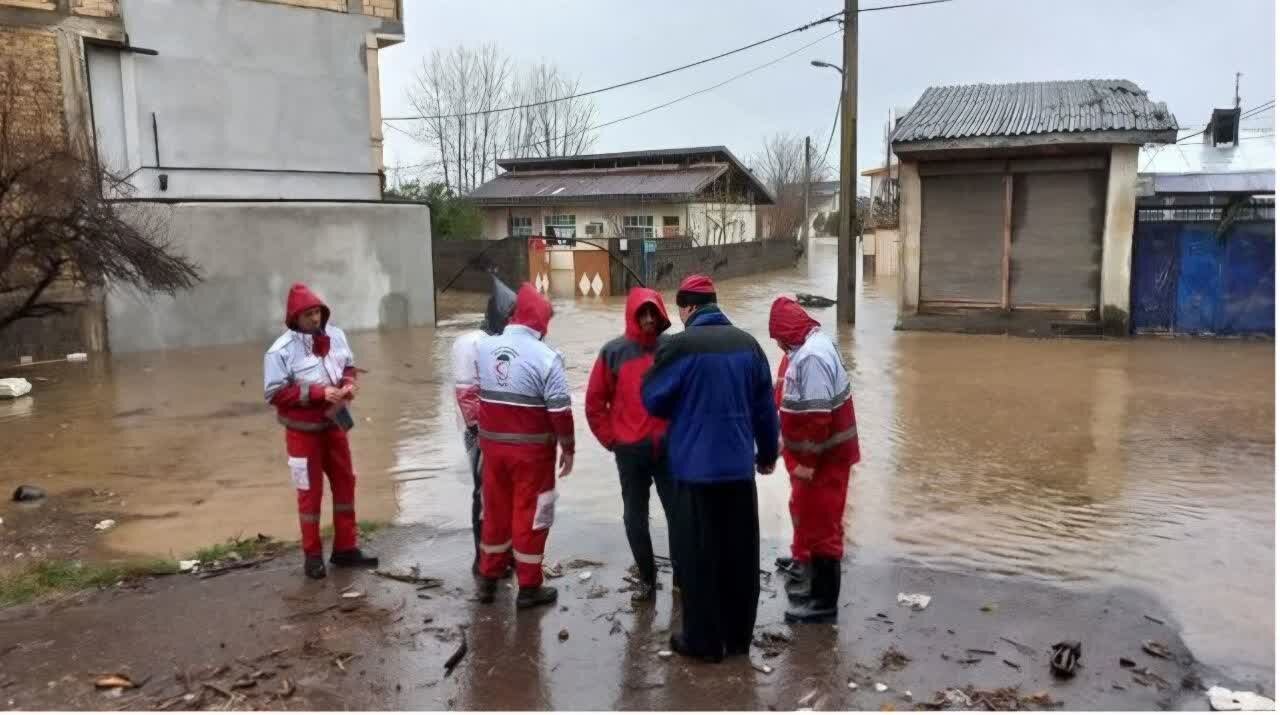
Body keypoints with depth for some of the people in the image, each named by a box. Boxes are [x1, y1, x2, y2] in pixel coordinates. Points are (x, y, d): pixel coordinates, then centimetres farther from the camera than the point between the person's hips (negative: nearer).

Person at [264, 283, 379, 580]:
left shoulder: (336, 336, -5)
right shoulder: (281, 351, -20)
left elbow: (348, 365, 10)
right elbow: (274, 393, -20)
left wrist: (348, 383, -13)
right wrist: (318, 392, -27)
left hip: (334, 424, 5)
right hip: (303, 431, -5)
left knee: (345, 483, 13)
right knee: (310, 491, 6)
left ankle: (345, 548, 27)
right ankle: (312, 555, 22)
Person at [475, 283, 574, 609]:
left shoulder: (482, 348, -1)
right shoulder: (546, 357, -15)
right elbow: (559, 411, -14)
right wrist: (568, 448, -4)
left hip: (492, 444, 5)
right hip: (532, 448, -5)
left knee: (496, 509, 17)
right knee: (529, 515, 6)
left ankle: (488, 579, 28)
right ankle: (529, 588, 14)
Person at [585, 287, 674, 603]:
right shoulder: (614, 352, -2)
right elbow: (595, 402, 3)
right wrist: (611, 440, 1)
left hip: (669, 449, 0)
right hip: (630, 452, 1)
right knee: (635, 519, 10)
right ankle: (647, 578, 26)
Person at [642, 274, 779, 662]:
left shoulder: (679, 346, -12)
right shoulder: (748, 344, 4)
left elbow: (653, 400, -4)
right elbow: (765, 407, 10)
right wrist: (768, 452, 22)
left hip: (696, 467, -5)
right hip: (739, 465, 5)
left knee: (699, 555, 5)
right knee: (740, 553, 13)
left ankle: (703, 640, 13)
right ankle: (739, 636, 25)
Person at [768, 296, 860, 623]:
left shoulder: (811, 356, -23)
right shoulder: (811, 346, 10)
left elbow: (817, 414, -27)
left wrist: (807, 460, -21)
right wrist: (799, 453, 22)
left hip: (822, 459, -10)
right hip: (819, 455, 10)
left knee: (818, 527, -1)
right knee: (813, 523, 20)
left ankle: (824, 602, 9)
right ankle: (818, 586, 33)